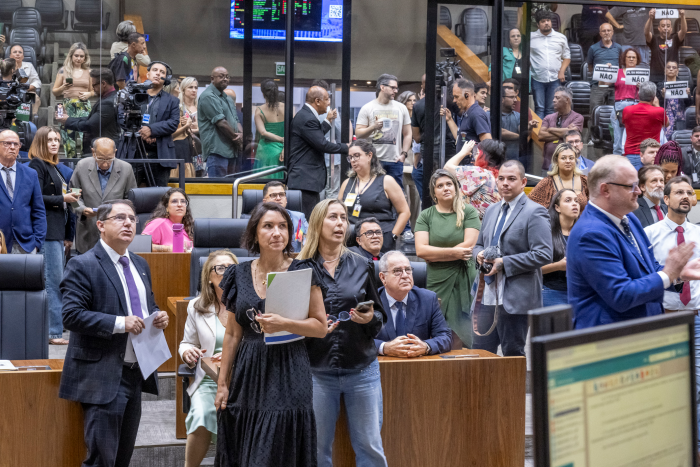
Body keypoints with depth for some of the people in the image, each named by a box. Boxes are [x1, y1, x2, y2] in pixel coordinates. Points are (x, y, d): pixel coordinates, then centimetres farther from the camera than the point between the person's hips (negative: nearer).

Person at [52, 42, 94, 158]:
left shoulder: (88, 72, 12)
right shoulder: (63, 71, 8)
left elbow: (93, 91, 21)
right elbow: (55, 92, 10)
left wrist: (89, 94, -1)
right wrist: (63, 88, -11)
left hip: (84, 108, 1)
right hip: (68, 108, -1)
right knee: (69, 138, -5)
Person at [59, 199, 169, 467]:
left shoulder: (140, 265, 16)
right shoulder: (83, 266, -10)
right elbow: (72, 315, -19)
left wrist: (158, 317, 3)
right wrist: (120, 323, -24)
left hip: (135, 372, 8)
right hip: (102, 376, -8)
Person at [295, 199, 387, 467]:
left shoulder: (362, 267, 8)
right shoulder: (301, 269, 1)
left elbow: (381, 317, 12)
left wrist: (370, 319, -10)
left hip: (361, 368, 1)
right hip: (317, 371, -1)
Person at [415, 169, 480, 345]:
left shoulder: (468, 212, 5)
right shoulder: (426, 216, 9)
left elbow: (469, 245, -6)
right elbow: (421, 250, -3)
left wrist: (435, 255, -4)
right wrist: (453, 253, -9)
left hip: (463, 282, -1)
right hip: (436, 283, 1)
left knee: (465, 337, -5)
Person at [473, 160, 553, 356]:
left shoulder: (535, 213, -8)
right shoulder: (491, 211, 18)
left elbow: (543, 255, -16)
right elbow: (479, 244, 27)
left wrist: (504, 263, -18)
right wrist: (479, 254, 2)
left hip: (515, 298, -7)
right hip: (486, 296, 7)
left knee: (513, 354, 0)